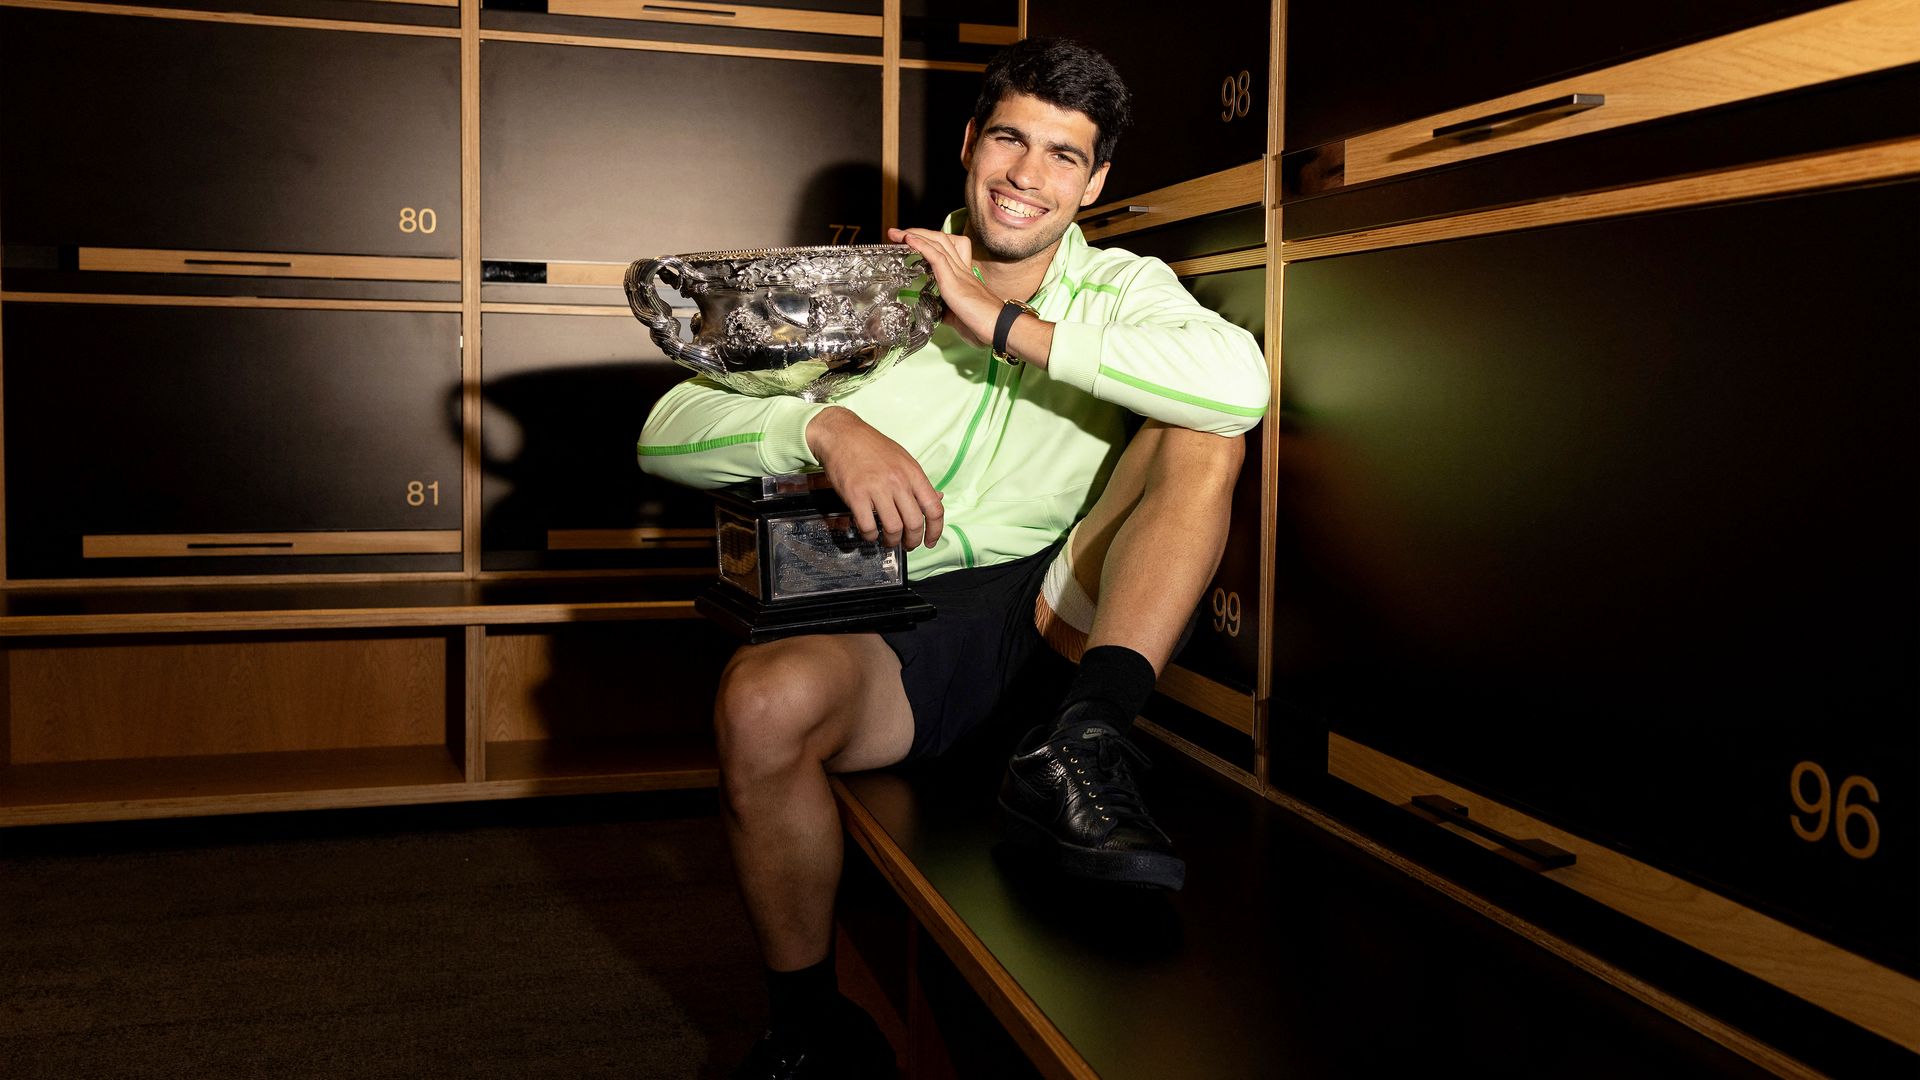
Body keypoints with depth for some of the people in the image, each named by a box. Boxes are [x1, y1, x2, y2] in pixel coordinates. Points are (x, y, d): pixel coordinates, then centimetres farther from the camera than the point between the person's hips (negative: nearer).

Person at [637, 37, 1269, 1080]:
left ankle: (1083, 744, -29)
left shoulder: (1119, 288, 4)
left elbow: (1241, 380, -21)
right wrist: (825, 424, -25)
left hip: (1064, 604, 1)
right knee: (761, 701, -32)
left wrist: (1005, 323, -20)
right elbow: (668, 433, -5)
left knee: (1203, 429, -15)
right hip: (902, 625, -1)